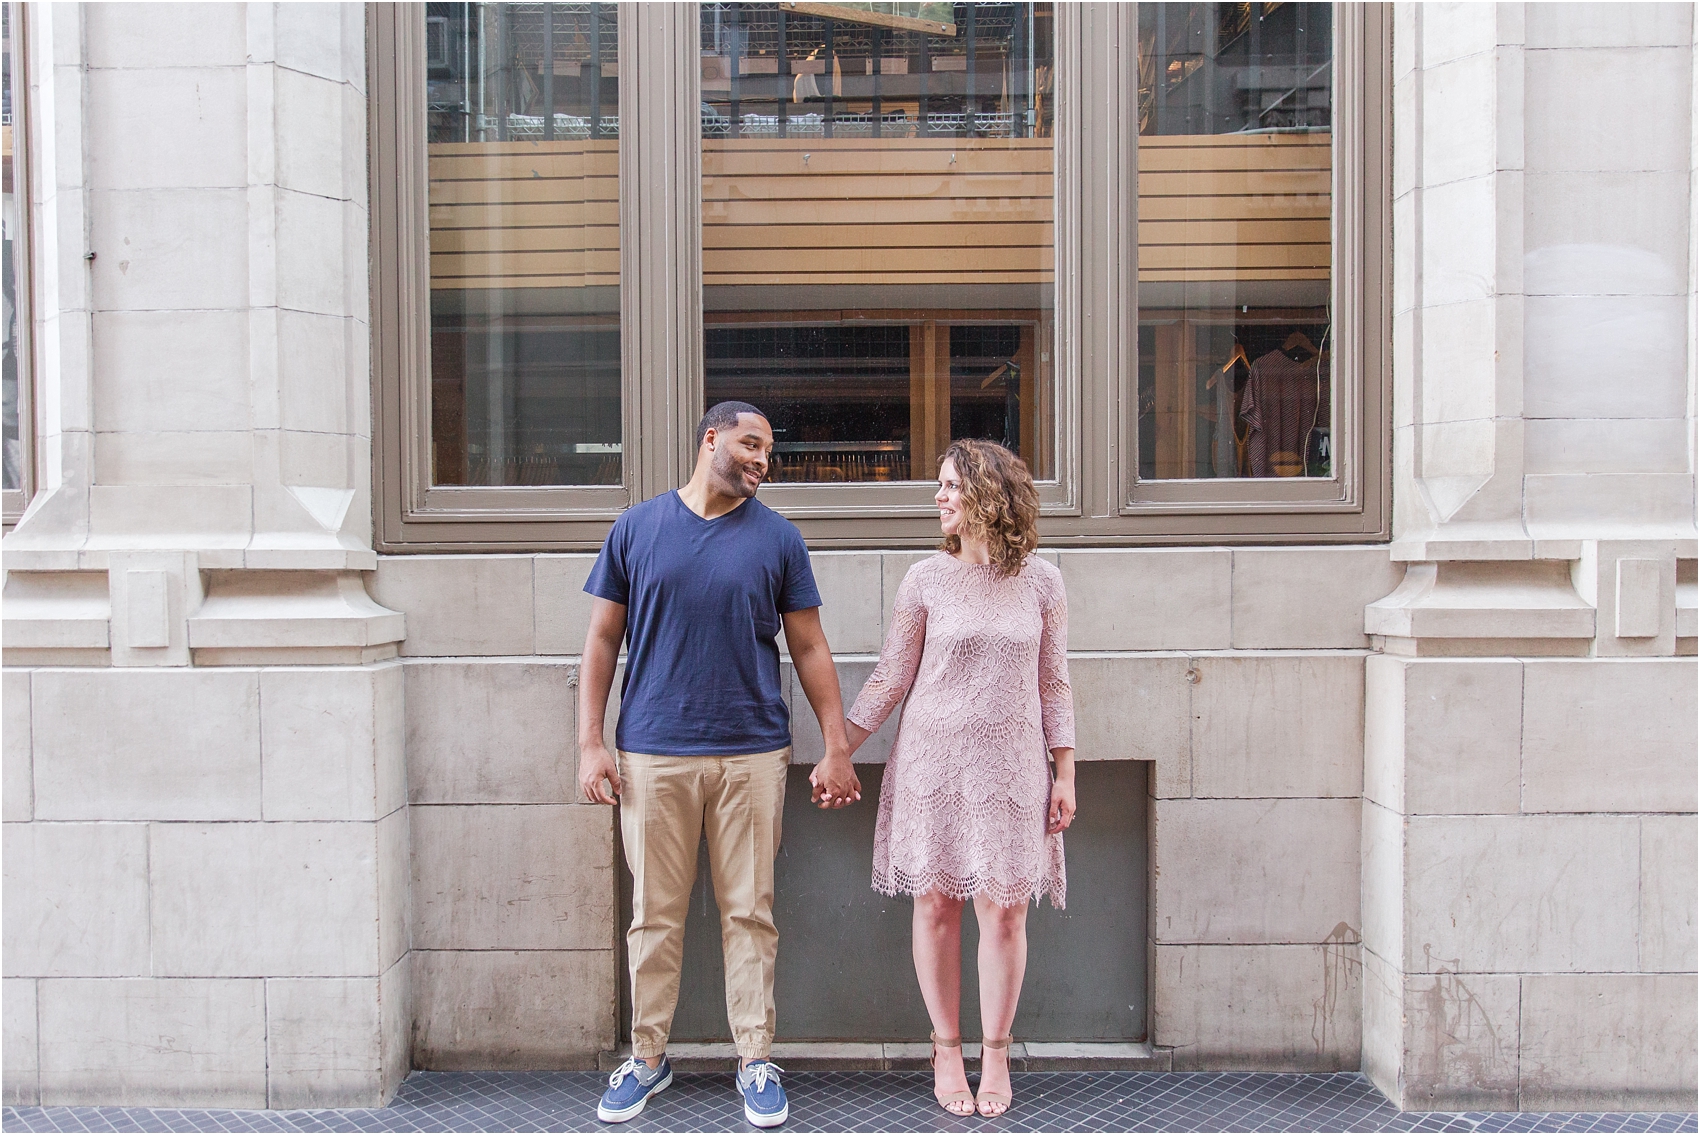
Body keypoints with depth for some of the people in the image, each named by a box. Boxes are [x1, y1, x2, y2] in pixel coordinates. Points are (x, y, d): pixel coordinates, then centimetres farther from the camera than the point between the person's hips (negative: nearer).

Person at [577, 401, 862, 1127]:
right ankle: (647, 1058, 21)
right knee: (655, 914, 7)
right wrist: (589, 743, -1)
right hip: (652, 754, 0)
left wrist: (837, 748, 2)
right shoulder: (638, 528, 5)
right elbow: (602, 640, 6)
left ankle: (755, 1062, 16)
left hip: (751, 754, 0)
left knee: (749, 912, 5)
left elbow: (810, 649, 7)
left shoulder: (777, 538, 5)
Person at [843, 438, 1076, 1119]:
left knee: (1004, 910, 1)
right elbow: (891, 677, 3)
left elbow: (1053, 684, 6)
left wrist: (1065, 774, 2)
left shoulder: (1040, 582, 2)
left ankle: (995, 1052, 17)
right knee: (936, 906, 4)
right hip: (932, 761, 0)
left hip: (1010, 765, 0)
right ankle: (947, 1050, 18)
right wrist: (838, 751, 0)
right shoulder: (927, 579, 0)